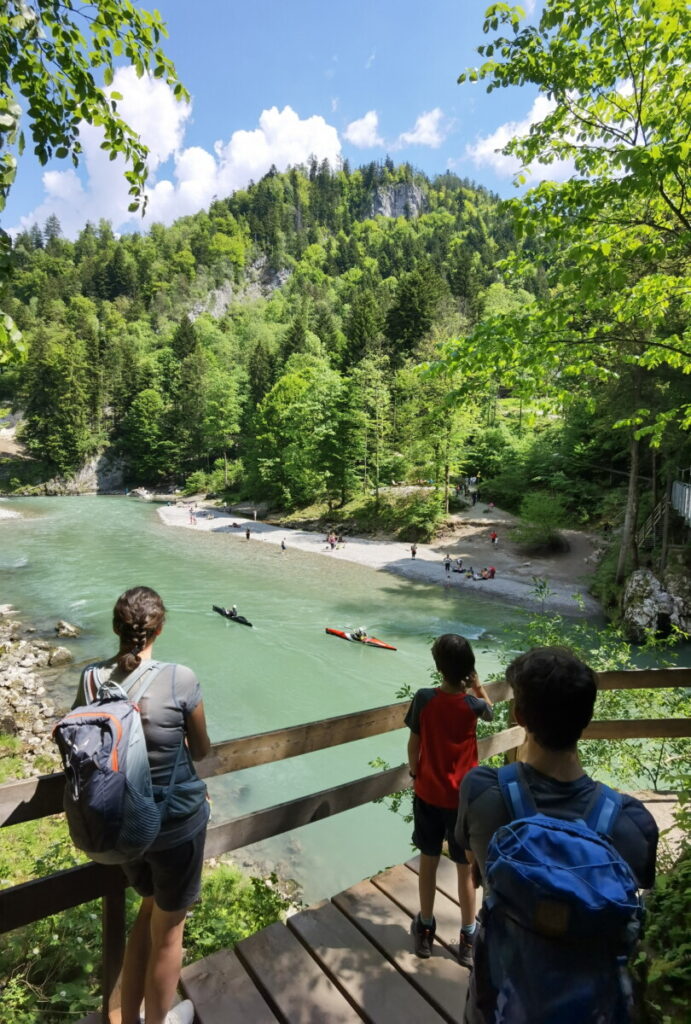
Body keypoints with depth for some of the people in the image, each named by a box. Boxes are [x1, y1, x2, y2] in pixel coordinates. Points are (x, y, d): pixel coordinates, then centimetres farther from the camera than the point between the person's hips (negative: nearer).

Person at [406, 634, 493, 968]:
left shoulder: (424, 698, -17)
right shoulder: (473, 703, -18)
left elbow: (413, 744, -6)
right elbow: (490, 713, 9)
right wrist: (477, 685, 2)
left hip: (428, 794, 1)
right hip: (463, 797, -1)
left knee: (428, 862, 19)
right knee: (466, 869, 16)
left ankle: (425, 930, 35)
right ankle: (468, 940, 30)